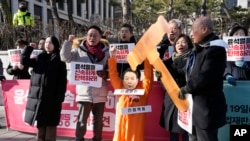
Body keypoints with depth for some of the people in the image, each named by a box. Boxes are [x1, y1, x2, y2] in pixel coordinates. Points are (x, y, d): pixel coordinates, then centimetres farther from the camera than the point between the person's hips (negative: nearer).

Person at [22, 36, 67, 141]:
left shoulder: (59, 61, -1)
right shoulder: (39, 58, 13)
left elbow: (62, 81, -6)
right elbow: (24, 61, 6)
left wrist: (60, 98, -13)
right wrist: (29, 47, 1)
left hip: (51, 98, -4)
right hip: (37, 96, 4)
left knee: (50, 124, -1)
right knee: (40, 124, 10)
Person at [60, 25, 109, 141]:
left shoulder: (105, 51, 4)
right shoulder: (79, 50, 2)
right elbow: (65, 57, -6)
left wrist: (105, 74, -16)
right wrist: (69, 42, -14)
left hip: (100, 93, 2)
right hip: (84, 92, -1)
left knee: (98, 121, 14)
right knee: (81, 121, 0)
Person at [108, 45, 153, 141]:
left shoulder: (143, 89, 1)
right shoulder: (120, 89, 5)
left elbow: (148, 75, -3)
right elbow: (113, 74, 4)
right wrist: (112, 57, -2)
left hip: (136, 124, -1)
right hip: (122, 123, 1)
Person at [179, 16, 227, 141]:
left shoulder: (215, 49, -19)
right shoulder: (200, 48, 13)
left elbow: (204, 77, -25)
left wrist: (186, 89, -13)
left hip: (206, 107, -10)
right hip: (196, 105, 10)